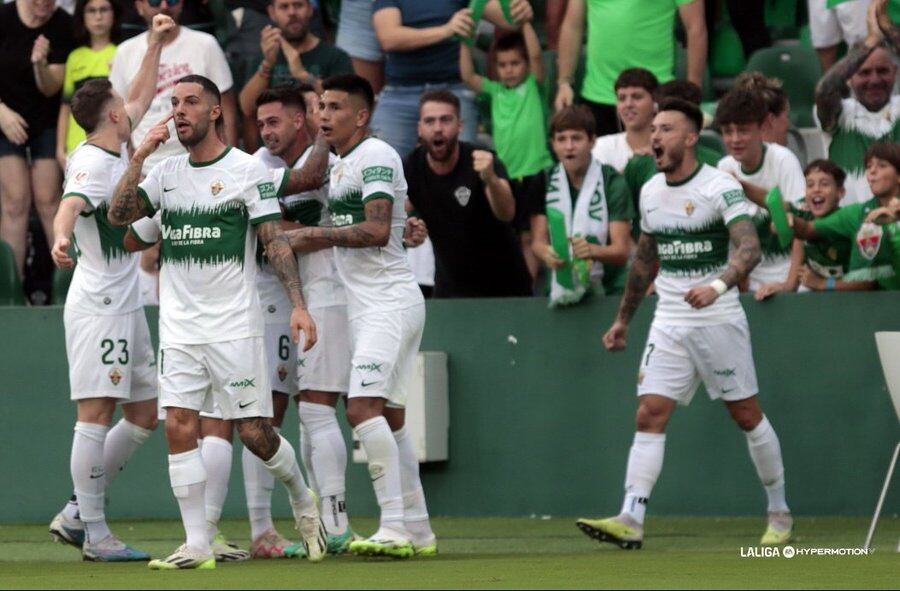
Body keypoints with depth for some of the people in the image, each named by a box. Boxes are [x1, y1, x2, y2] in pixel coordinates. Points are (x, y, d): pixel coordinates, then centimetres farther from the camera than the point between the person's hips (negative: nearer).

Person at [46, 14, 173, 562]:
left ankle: (75, 515, 13)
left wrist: (156, 44, 29)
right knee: (96, 412, -10)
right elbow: (71, 203, -34)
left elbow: (142, 98, 33)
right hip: (98, 305, -10)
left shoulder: (117, 151, 15)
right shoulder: (92, 162, -13)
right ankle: (95, 533, -11)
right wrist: (61, 235, -54)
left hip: (126, 306, 10)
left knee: (145, 415, 9)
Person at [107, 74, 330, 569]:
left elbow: (275, 242, -5)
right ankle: (196, 544, -5)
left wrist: (298, 304, -14)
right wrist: (138, 158, -7)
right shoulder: (166, 172, 10)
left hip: (234, 325, -4)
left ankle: (303, 502, 26)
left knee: (253, 431, -2)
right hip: (178, 327, 4)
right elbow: (119, 215, 2)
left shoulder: (247, 170, -3)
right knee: (179, 427, -7)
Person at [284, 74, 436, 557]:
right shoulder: (340, 163, 18)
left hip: (390, 300, -10)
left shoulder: (376, 156, -11)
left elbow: (377, 230, -22)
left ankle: (394, 528, -24)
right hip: (367, 308, 10)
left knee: (363, 407, -20)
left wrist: (316, 235, -15)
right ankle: (417, 531, 15)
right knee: (389, 419, 10)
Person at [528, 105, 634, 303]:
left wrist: (593, 251, -34)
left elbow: (621, 252, -12)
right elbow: (538, 241, -4)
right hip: (560, 291, 2)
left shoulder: (613, 183, -6)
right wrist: (547, 254, -28)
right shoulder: (545, 182, 3)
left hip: (607, 288, -2)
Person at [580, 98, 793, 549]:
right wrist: (623, 319, 24)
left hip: (719, 320, -5)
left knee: (747, 416, 4)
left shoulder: (720, 187, -12)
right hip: (669, 322, 5)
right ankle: (630, 520, -16)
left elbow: (749, 248, -24)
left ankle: (779, 513, 20)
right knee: (649, 415, -8)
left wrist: (718, 284, -42)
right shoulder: (650, 192, 9)